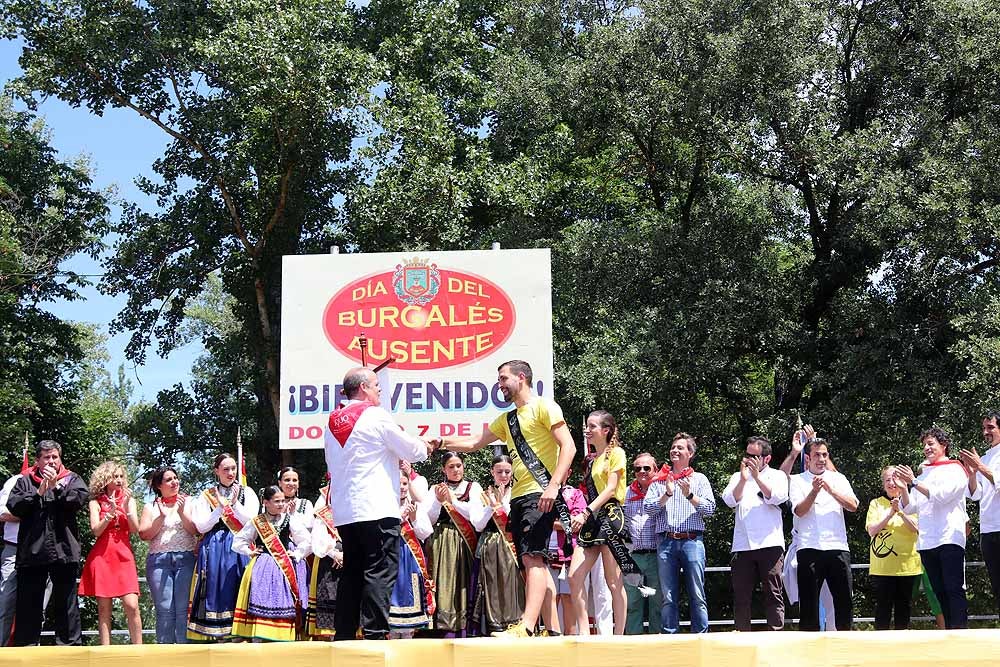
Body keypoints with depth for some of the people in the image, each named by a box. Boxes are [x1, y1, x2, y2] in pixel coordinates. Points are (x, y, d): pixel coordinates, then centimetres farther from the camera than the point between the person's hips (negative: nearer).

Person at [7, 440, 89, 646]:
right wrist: (38, 492, -8)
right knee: (28, 601, 3)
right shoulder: (25, 481, 14)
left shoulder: (72, 479, 13)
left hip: (63, 549, -1)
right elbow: (13, 506, 0)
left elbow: (80, 498, -6)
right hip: (31, 550, 1)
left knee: (66, 601, 1)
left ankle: (69, 643, 3)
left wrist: (56, 486, -8)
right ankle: (25, 646, 6)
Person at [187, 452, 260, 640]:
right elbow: (201, 526, 1)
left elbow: (251, 521, -1)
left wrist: (234, 504, -11)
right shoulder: (206, 496, 12)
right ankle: (212, 638, -5)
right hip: (213, 550, 0)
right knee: (215, 593, -5)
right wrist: (220, 508, -10)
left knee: (237, 594, -7)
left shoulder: (247, 493, 12)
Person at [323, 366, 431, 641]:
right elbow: (412, 451, -1)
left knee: (352, 572, 11)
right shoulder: (376, 416, -6)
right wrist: (425, 447, 22)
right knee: (380, 572, -7)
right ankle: (375, 633, -13)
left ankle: (343, 635, 10)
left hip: (344, 512, 7)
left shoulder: (332, 424, 15)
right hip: (376, 509, -7)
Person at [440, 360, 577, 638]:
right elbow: (475, 443, 28)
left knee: (532, 557, -20)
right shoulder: (507, 419, 23)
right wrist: (442, 442, 14)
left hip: (540, 494, -9)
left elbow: (568, 447, -12)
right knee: (533, 563, 7)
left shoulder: (543, 406, -2)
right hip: (519, 497, 9)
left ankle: (526, 627, -29)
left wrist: (553, 485, -22)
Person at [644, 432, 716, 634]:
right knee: (669, 598, 2)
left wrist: (690, 495, -11)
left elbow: (710, 509, 2)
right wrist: (667, 494, -9)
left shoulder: (699, 479, 13)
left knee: (697, 596, -2)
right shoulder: (659, 480, 16)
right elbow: (650, 508, 5)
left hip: (692, 541, -1)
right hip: (666, 542, 2)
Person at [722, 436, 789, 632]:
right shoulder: (738, 477, 19)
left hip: (770, 544, -3)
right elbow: (730, 500, 3)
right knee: (741, 595, 2)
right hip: (742, 546, 3)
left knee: (773, 593, -4)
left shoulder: (777, 475, 12)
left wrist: (757, 476, -10)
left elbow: (778, 497, -8)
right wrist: (743, 479, -9)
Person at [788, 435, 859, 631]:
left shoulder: (838, 479, 14)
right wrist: (814, 491, -18)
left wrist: (831, 490, -11)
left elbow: (853, 506, 1)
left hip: (838, 547, 2)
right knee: (808, 600, -1)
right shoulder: (797, 481, 9)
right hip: (809, 548, -2)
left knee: (844, 599, 3)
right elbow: (799, 511, -5)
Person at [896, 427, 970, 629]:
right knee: (940, 593, 6)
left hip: (949, 538, -6)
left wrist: (914, 482, -14)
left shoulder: (955, 469, 3)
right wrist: (903, 488, -3)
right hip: (926, 542, 6)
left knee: (954, 590, -11)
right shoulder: (924, 474, 20)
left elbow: (941, 495, -13)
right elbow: (910, 507, 14)